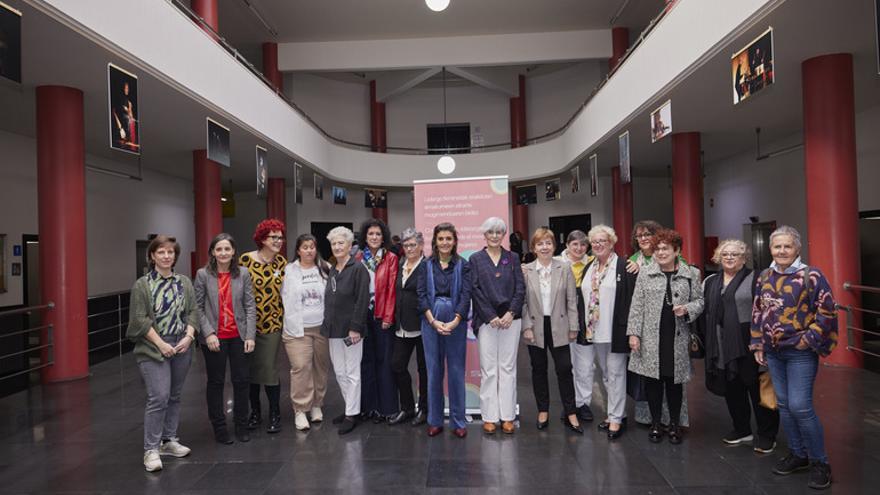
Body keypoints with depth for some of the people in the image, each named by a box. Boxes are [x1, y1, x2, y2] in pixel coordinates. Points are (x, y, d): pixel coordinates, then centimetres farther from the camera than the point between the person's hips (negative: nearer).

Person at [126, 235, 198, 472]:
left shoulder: (184, 283, 8)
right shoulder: (142, 285, -4)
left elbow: (193, 312, 7)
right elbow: (140, 319, -9)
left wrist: (188, 337, -8)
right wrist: (161, 343, -14)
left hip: (181, 347, 5)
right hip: (153, 349, -4)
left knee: (174, 396, 12)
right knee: (159, 397, -10)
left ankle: (169, 440, 26)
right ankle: (151, 449, 0)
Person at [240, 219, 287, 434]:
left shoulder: (282, 262, 3)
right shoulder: (246, 259, -7)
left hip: (272, 323, 1)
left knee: (269, 370, 0)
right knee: (251, 369, 11)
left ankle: (275, 416, 14)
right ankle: (255, 412, 28)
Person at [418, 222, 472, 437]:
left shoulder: (463, 266, 3)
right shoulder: (426, 265, 6)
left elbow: (466, 295, -5)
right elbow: (421, 295, 0)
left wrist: (455, 321, -16)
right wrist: (433, 321, -12)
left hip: (456, 322, -1)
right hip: (431, 322, 1)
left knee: (456, 371, 4)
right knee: (434, 371, 7)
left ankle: (458, 422, 14)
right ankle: (435, 421, 18)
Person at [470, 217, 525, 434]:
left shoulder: (512, 258, 10)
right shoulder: (476, 259, 4)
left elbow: (520, 288, 4)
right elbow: (475, 290, -3)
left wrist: (511, 314, -8)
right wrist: (491, 316, -10)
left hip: (510, 318, 2)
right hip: (486, 319, -1)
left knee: (508, 367, 6)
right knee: (488, 369, 1)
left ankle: (508, 416, 13)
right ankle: (489, 416, 10)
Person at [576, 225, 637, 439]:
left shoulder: (624, 267, -8)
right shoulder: (589, 268, 13)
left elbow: (631, 298, -13)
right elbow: (582, 297, 15)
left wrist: (629, 329, -17)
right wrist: (580, 325, 10)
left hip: (615, 331, -6)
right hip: (593, 331, 6)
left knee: (615, 374, 2)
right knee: (606, 374, 16)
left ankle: (616, 418, 13)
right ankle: (615, 413, 29)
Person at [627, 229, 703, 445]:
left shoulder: (691, 274, 3)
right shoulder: (645, 273, 1)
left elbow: (699, 301, 9)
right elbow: (637, 305, 1)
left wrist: (687, 309, -13)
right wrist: (633, 333, -4)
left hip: (677, 338, 0)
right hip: (651, 338, 0)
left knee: (674, 381, 8)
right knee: (653, 380, 6)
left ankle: (674, 424, 26)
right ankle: (655, 423, 22)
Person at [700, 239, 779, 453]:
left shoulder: (754, 279, -2)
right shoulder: (710, 282, 14)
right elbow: (703, 312, 16)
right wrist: (704, 339, 12)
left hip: (749, 345, -5)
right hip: (721, 347, 5)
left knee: (757, 389, 2)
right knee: (732, 389, 14)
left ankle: (766, 435, 17)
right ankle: (742, 429, 30)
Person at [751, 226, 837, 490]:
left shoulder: (811, 276, -10)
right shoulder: (764, 277, 7)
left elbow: (826, 311, -10)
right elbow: (757, 312, 13)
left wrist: (808, 340, -13)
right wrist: (758, 345, 10)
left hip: (800, 352, -6)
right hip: (773, 352, 6)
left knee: (800, 407, -7)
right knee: (784, 404, 12)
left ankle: (819, 461, 11)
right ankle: (798, 454, 28)